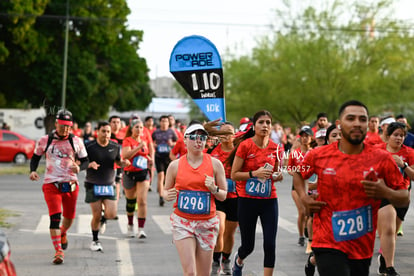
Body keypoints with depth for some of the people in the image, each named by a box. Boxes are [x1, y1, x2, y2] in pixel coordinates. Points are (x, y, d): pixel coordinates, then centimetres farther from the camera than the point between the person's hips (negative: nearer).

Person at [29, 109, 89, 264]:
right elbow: (35, 157, 14)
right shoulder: (45, 141, 2)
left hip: (71, 185, 2)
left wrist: (79, 167, -15)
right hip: (51, 184, -2)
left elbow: (85, 161, 8)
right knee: (55, 216, -17)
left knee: (69, 217, 14)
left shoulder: (76, 141, 4)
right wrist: (33, 170, -5)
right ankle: (58, 251, -19)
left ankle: (62, 233, 50)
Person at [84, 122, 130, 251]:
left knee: (111, 214, -8)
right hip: (93, 185, -3)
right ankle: (95, 241, 19)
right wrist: (90, 164, -23)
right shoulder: (89, 147, -9)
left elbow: (118, 161, 16)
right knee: (96, 215, -2)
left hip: (109, 185, 3)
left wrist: (124, 163, -7)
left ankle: (103, 219, 29)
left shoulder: (115, 146, 1)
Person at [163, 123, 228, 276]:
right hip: (182, 222, -1)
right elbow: (166, 190, 12)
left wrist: (213, 189, -13)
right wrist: (168, 196, -10)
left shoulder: (215, 164, 2)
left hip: (207, 223, 1)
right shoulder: (175, 165, 1)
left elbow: (223, 195, 7)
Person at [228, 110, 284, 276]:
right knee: (248, 246, 8)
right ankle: (239, 260, 44)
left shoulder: (275, 148, 3)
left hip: (269, 201, 3)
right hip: (247, 201, -3)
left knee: (270, 244, -8)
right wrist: (254, 173, -21)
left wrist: (278, 176, -4)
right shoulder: (245, 145, -8)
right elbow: (234, 175, -8)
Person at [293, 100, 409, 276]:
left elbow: (404, 198, 3)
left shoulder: (381, 159, -2)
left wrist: (386, 193, -17)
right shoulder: (319, 156, 0)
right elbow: (298, 173, 21)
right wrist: (303, 197, 4)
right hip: (328, 244, -2)